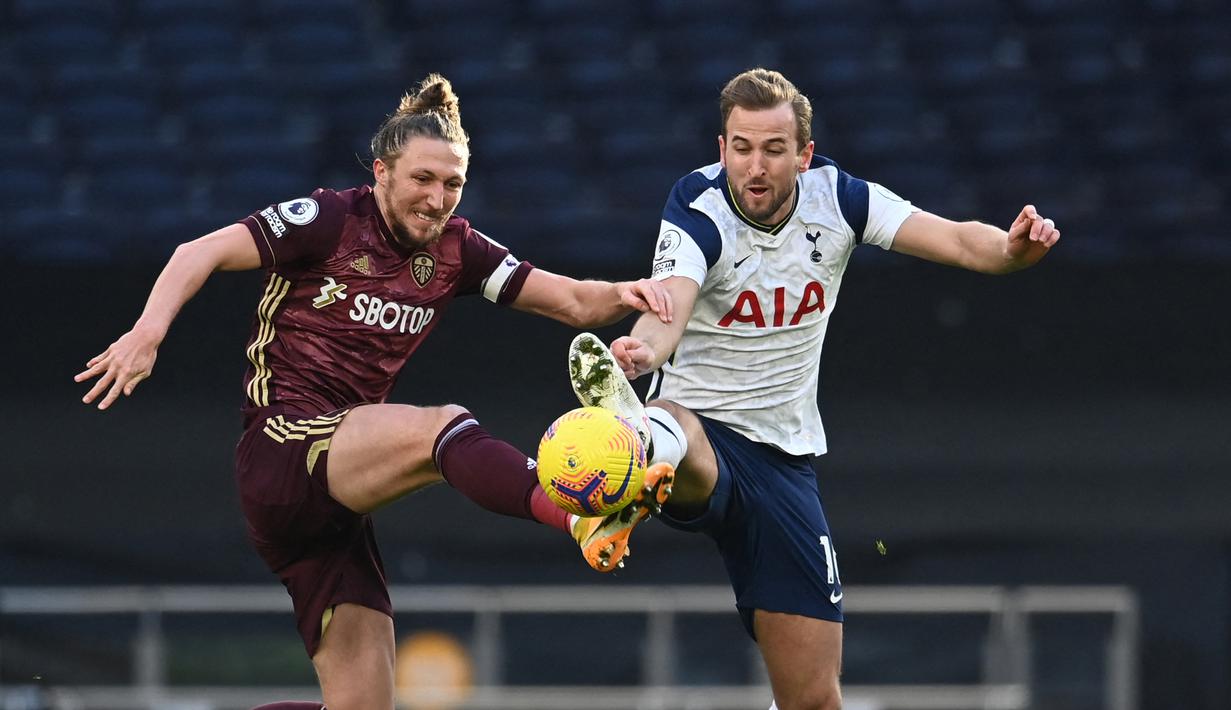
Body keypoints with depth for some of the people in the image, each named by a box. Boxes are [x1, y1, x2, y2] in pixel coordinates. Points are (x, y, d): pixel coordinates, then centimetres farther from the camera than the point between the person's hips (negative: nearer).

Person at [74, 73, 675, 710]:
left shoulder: (455, 251, 12)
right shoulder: (330, 221, -4)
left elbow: (572, 302, 8)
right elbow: (202, 253, -9)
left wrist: (621, 295, -14)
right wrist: (149, 330, -26)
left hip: (336, 501, 8)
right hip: (282, 448, -8)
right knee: (443, 426, -32)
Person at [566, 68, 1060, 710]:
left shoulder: (837, 198, -3)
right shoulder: (699, 213, -15)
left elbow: (956, 239, -12)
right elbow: (668, 309, -34)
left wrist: (1012, 247, -35)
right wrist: (642, 347, -58)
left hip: (785, 458, 4)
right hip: (701, 426, -4)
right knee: (670, 427, -44)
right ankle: (641, 440, -78)